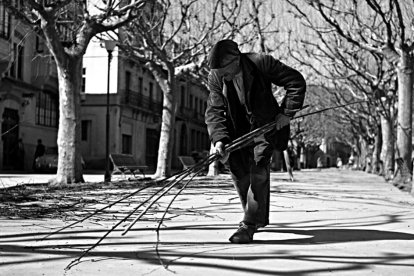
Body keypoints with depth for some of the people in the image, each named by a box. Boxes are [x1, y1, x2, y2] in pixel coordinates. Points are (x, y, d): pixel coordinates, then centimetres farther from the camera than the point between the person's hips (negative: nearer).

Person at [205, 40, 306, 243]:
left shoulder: (261, 63, -23)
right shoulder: (215, 77, -13)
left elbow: (296, 82, -14)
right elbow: (214, 111, -15)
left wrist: (286, 112, -15)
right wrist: (219, 139, -30)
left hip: (266, 125, -4)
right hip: (238, 129, 4)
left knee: (259, 171, -17)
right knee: (238, 172, 3)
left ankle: (249, 225, -14)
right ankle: (259, 218, 24)